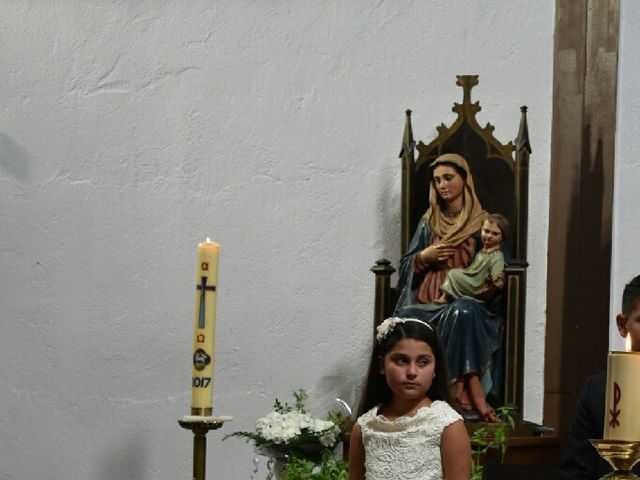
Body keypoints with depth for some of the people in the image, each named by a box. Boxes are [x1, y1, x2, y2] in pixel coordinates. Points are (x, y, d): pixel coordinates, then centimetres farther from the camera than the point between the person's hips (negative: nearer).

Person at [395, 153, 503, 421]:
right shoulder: (429, 223, 19)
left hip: (470, 301, -3)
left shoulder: (482, 223, 10)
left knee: (462, 313, -41)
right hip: (429, 302, 3)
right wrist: (424, 257, 0)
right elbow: (406, 268, 19)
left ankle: (464, 391, -40)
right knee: (406, 317, -33)